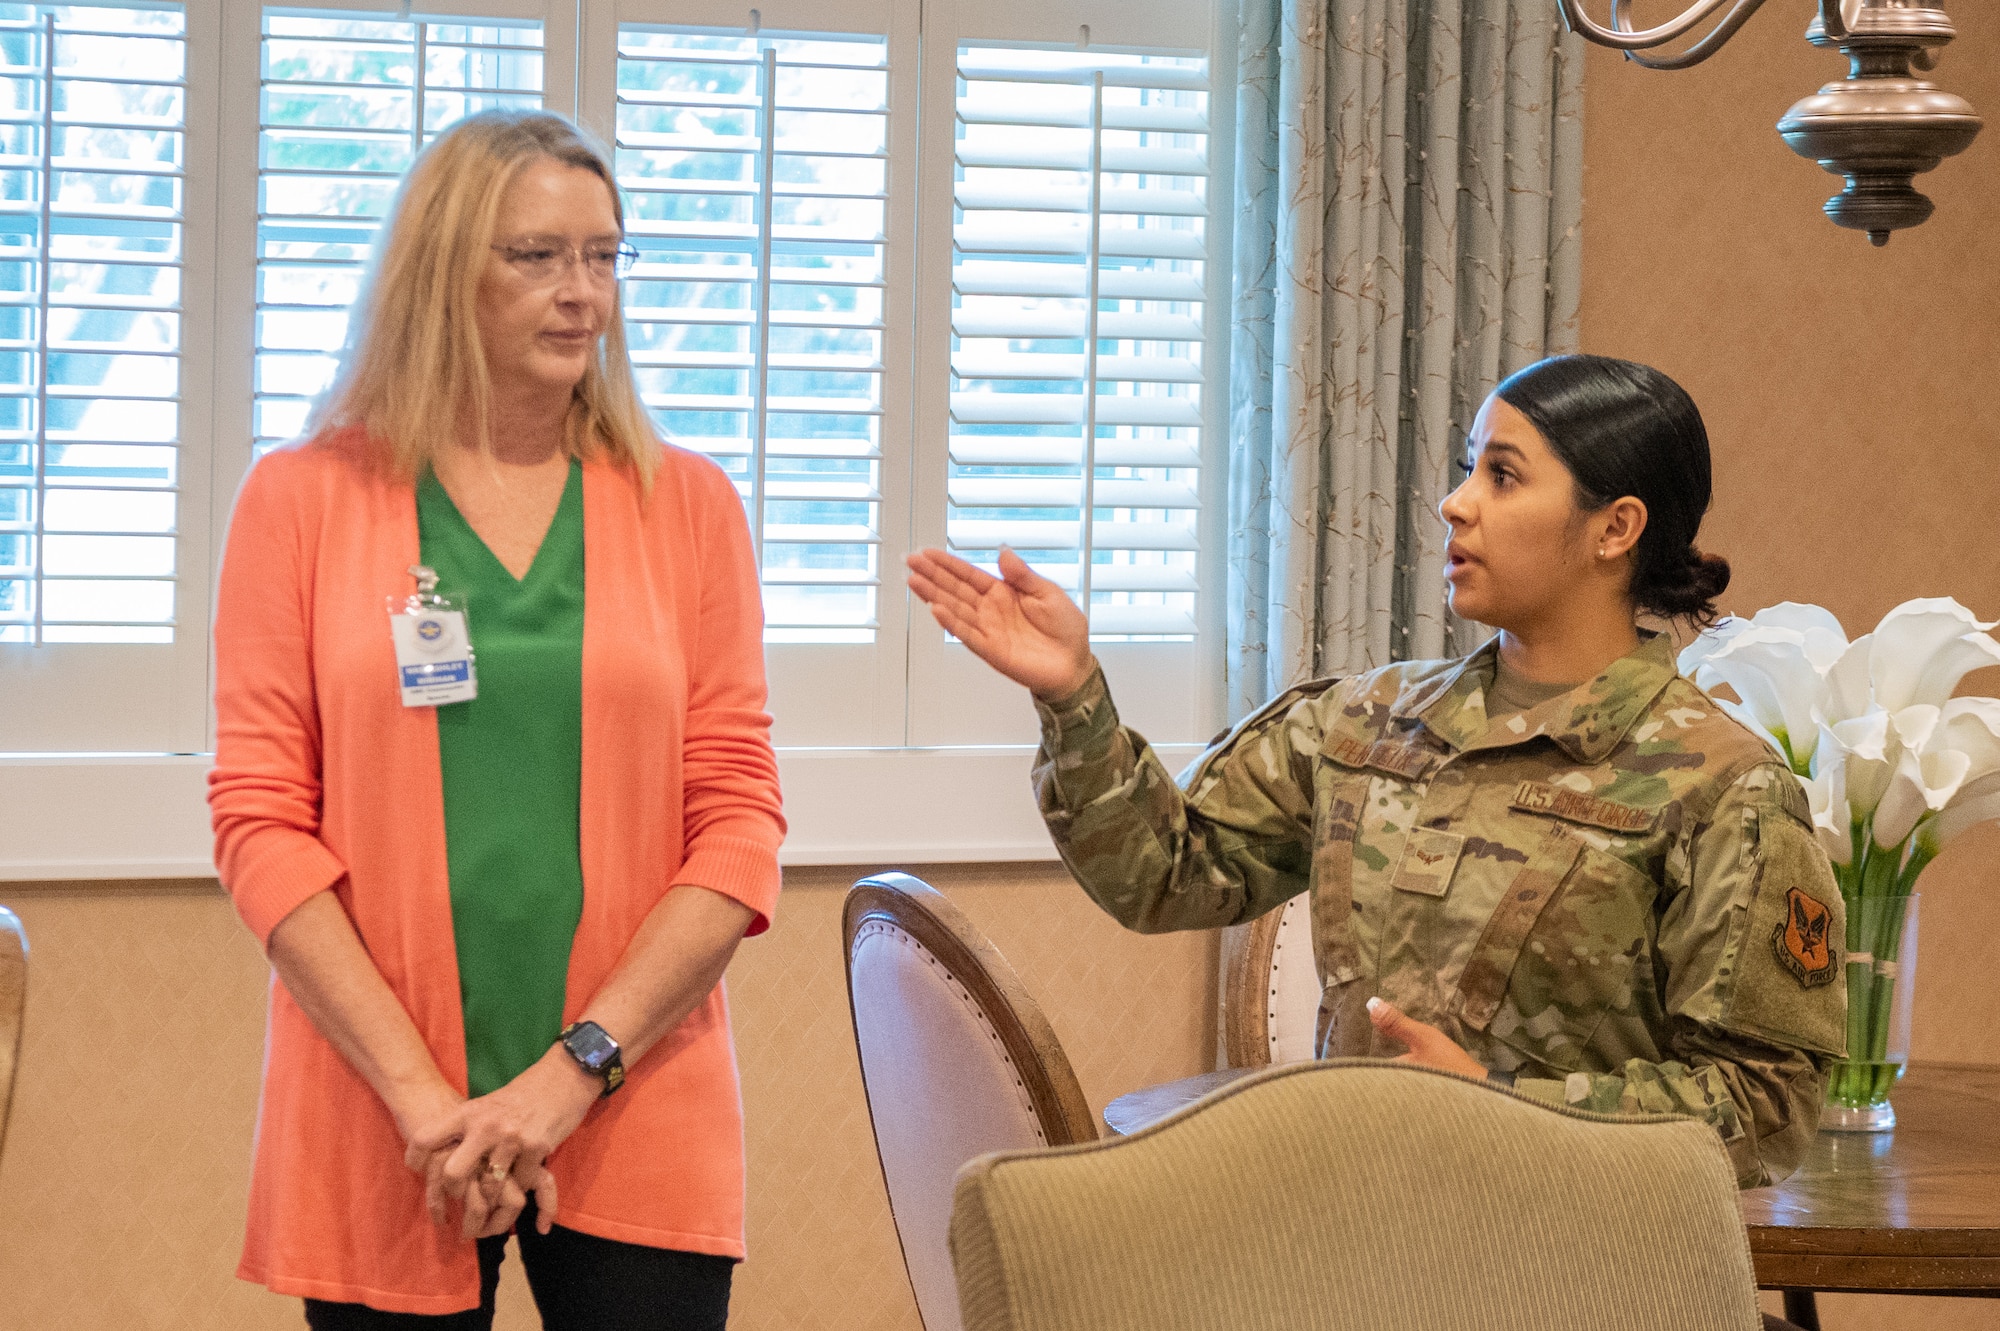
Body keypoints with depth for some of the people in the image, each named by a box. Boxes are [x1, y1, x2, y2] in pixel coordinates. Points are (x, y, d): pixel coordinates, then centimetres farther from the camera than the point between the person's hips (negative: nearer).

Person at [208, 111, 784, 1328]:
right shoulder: (305, 501, 4)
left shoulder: (687, 508, 6)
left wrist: (578, 1068, -10)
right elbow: (262, 818, -1)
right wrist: (420, 1092, -11)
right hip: (377, 1129, -1)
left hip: (632, 1124, 1)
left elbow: (740, 818, 2)